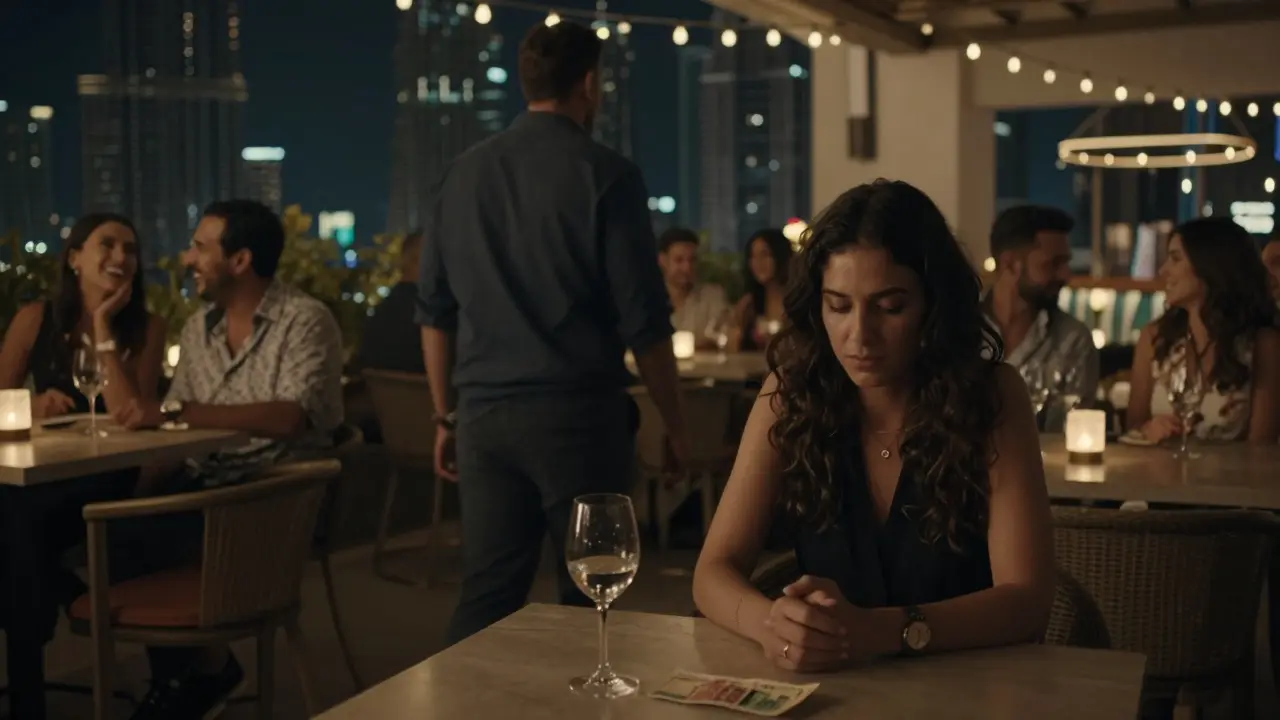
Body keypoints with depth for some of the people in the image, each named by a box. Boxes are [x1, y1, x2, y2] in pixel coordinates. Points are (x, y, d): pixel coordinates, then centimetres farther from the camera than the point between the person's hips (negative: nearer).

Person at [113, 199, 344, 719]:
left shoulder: (305, 320, -9)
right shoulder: (197, 327, 14)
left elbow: (291, 418, -24)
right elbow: (171, 428, 13)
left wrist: (178, 413, -27)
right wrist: (149, 491, -7)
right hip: (203, 485, 7)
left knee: (142, 537, -24)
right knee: (114, 526, -18)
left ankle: (196, 668, 3)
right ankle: (200, 663, 1)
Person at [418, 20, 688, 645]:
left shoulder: (464, 172, 8)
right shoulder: (605, 174, -6)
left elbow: (434, 309, 11)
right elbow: (642, 320, -8)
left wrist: (446, 416, 19)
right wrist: (674, 424, 2)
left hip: (484, 412, 5)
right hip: (577, 412, -4)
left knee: (486, 594, 10)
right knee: (586, 595, 7)